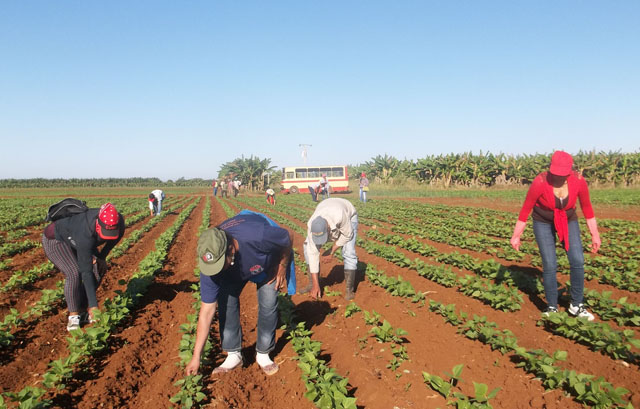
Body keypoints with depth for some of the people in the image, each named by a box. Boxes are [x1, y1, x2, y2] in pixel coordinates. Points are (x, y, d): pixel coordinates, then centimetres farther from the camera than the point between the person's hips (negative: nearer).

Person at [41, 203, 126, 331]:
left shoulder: (118, 222, -28)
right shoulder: (85, 235, -44)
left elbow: (114, 238, 1)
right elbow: (86, 272, -40)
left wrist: (102, 257, -9)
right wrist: (93, 305, -38)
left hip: (74, 240, 7)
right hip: (54, 239, -7)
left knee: (99, 269, -8)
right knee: (74, 273, -26)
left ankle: (82, 311, 3)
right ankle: (73, 316, -11)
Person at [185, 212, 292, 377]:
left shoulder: (257, 236, -49)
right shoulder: (211, 260, -35)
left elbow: (286, 238, -24)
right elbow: (207, 311, -28)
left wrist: (282, 267, -13)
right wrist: (196, 356, -26)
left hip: (268, 263, -2)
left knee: (268, 303, -11)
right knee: (226, 300, -12)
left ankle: (263, 354, 7)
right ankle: (233, 354, 4)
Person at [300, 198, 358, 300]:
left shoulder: (340, 216, -48)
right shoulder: (311, 225, -35)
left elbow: (347, 234, -26)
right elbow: (313, 253, -30)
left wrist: (331, 252, -22)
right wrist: (316, 285, -27)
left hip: (349, 216, -3)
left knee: (348, 252, -20)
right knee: (308, 247, -9)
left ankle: (349, 290, -5)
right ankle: (313, 284, 6)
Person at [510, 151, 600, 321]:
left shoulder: (579, 181, -23)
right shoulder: (540, 182, -30)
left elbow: (587, 207, -7)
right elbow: (525, 209, -18)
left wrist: (595, 235, -1)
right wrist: (516, 236, -12)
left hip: (568, 222, 3)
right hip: (543, 223, -2)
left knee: (578, 261, -10)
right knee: (550, 265, -9)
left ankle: (576, 305, 9)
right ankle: (552, 307, 11)